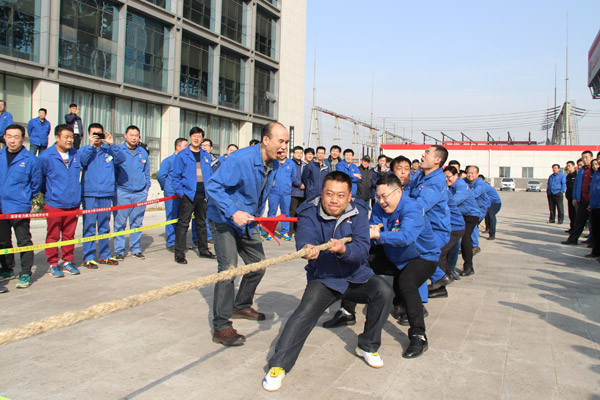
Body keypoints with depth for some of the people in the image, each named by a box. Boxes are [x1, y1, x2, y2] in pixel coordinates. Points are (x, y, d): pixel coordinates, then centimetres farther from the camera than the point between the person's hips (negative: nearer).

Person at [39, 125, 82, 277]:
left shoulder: (76, 155, 5)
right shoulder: (46, 156, -9)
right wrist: (47, 193, 13)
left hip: (73, 204, 4)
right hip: (54, 204, -4)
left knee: (69, 235, 12)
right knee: (53, 236, 4)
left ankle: (67, 262, 24)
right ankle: (53, 264, 16)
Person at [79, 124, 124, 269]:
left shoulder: (109, 150, 11)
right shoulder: (84, 150, 8)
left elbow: (121, 159, -5)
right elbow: (81, 160, -12)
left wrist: (112, 144, -16)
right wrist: (91, 145, -18)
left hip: (106, 194, 3)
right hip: (89, 194, -2)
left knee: (105, 227, 11)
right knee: (89, 227, -4)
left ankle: (105, 255, 20)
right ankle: (88, 258, 2)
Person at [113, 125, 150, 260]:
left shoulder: (143, 153, 11)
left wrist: (146, 188, 11)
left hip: (140, 193, 3)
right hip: (122, 192, -3)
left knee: (137, 223, 8)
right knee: (120, 222, -1)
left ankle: (135, 249, 18)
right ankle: (119, 250, 8)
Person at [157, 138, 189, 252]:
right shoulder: (168, 160, -3)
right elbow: (160, 175, -5)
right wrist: (166, 187, 4)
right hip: (171, 195, -4)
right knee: (171, 219, -2)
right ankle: (171, 243, 5)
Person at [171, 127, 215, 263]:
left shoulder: (206, 155, 13)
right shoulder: (182, 155, -2)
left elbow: (210, 175, 16)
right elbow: (175, 175, -3)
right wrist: (180, 192, -10)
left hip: (203, 195, 5)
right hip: (188, 194, -5)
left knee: (202, 223, 15)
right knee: (183, 223, -5)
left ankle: (203, 250, 26)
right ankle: (179, 253, -1)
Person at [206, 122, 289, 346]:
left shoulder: (274, 165, 1)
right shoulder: (240, 159, -25)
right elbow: (213, 186, -29)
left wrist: (260, 213, 14)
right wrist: (233, 213, -36)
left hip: (247, 221, 8)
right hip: (224, 220, -8)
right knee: (228, 268, -16)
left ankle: (241, 306, 35)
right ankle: (221, 327, -9)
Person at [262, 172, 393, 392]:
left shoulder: (358, 212, -9)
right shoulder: (309, 213, -11)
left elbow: (362, 249, -21)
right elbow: (304, 238, -31)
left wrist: (343, 250, -44)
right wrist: (307, 248, -56)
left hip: (357, 275, 2)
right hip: (323, 278, -2)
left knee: (383, 290, -22)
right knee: (306, 311, -25)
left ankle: (367, 346, 0)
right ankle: (278, 365, -15)